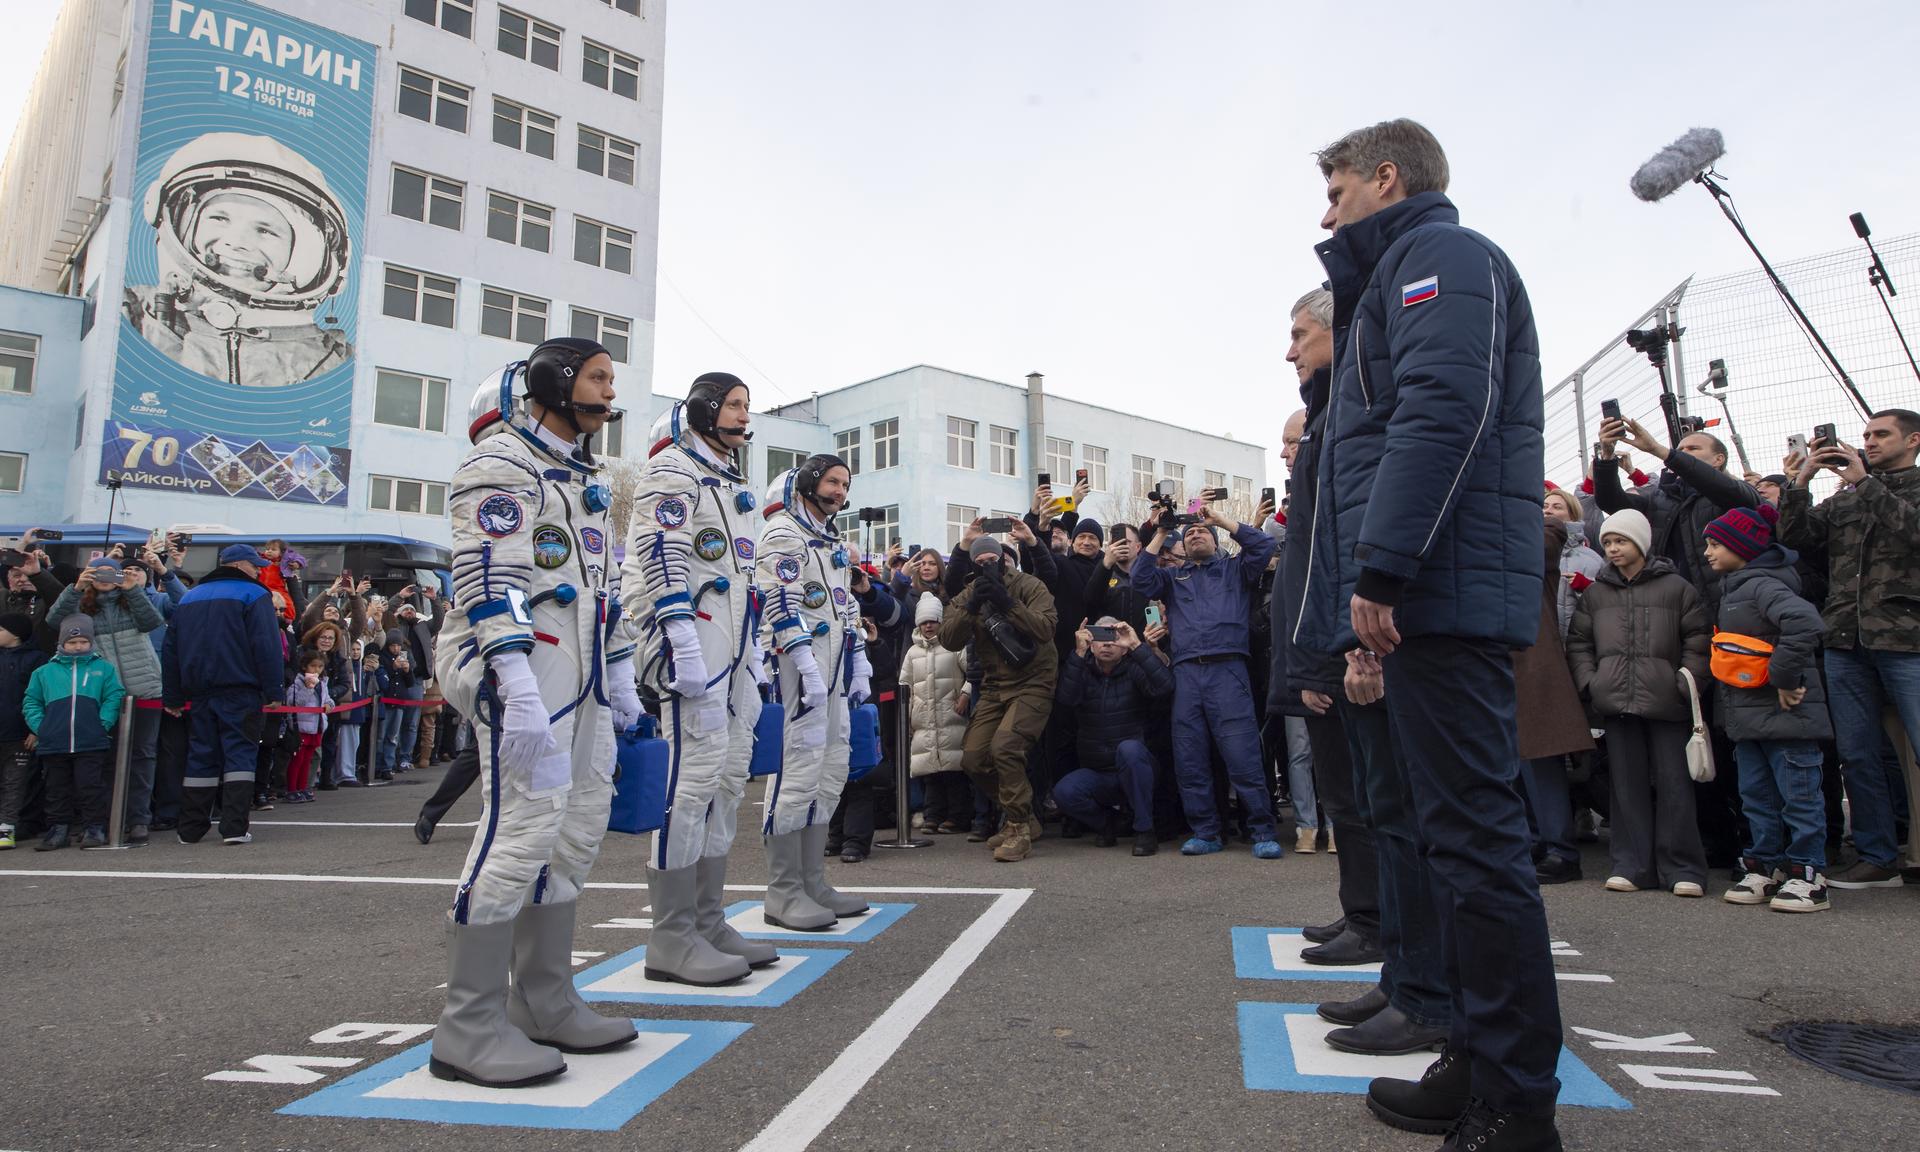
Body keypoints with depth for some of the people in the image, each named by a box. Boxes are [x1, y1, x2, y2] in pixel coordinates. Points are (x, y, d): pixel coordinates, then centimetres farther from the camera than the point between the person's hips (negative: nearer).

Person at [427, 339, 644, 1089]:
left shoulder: (580, 477, 23)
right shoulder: (501, 463, -6)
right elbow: (487, 578, -18)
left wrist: (620, 673, 22)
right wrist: (518, 686, -26)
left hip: (581, 675, 10)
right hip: (520, 667, -10)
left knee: (577, 829, 9)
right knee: (521, 824, -12)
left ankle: (545, 1004, 19)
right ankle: (469, 1027, -2)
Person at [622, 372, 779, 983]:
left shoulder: (731, 484, 25)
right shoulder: (671, 470, -4)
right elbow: (661, 561, -16)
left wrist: (755, 655, 20)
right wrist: (685, 650, -23)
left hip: (734, 648, 10)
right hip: (691, 640, -10)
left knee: (730, 777, 9)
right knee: (694, 777, -11)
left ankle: (708, 922, 17)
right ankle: (672, 937, -3)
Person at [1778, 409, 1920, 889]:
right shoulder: (1844, 498, 18)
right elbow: (1796, 536, 8)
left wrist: (1864, 482, -9)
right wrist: (1799, 482, 0)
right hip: (1846, 640, 4)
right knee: (1857, 756, 8)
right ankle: (1878, 859, 17)